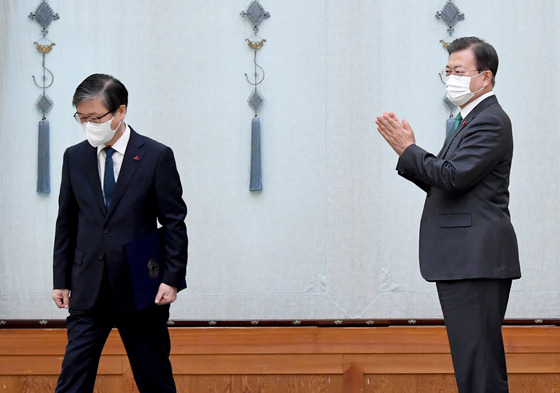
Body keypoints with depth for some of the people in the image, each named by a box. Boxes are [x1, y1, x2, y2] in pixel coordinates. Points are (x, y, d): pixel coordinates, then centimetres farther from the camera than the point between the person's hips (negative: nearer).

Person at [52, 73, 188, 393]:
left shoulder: (157, 156, -4)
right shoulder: (75, 157, 7)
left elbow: (174, 223, -4)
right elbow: (67, 222, 12)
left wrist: (172, 279, -10)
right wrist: (61, 280, 8)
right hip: (89, 289, 3)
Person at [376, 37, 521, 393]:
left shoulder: (490, 121, -10)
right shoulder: (471, 120, 22)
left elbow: (454, 177, -21)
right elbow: (439, 184, 19)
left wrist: (408, 149, -10)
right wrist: (407, 149, 5)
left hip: (476, 260, -11)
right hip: (463, 260, 11)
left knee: (479, 363, -12)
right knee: (474, 362, 13)